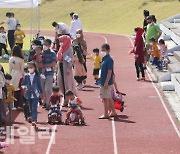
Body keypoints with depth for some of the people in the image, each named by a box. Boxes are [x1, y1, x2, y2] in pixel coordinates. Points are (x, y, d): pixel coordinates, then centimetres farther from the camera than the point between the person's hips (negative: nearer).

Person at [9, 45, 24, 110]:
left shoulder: (11, 59, -4)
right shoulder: (21, 60, -13)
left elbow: (10, 69, 3)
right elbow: (22, 69, -7)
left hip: (13, 75, 3)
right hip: (19, 75, -3)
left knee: (14, 90, 8)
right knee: (19, 90, 6)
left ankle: (15, 105, 9)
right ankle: (20, 105, 7)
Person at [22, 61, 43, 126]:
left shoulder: (37, 76, 0)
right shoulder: (26, 76, 3)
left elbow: (39, 85, 6)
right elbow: (23, 84, 7)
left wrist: (41, 92, 11)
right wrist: (24, 87, -15)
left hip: (35, 94, -3)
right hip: (29, 94, 3)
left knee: (34, 108, -10)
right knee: (31, 108, 14)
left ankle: (34, 120, -15)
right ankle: (32, 117, 34)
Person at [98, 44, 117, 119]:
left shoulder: (109, 60, -15)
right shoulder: (104, 59, 13)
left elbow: (109, 72, -20)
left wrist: (106, 82, -24)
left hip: (106, 82, -9)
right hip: (103, 82, 9)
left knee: (105, 98, -5)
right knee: (109, 98, 16)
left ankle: (106, 114, 0)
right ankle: (113, 112, 24)